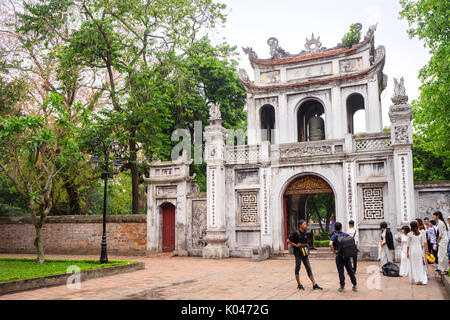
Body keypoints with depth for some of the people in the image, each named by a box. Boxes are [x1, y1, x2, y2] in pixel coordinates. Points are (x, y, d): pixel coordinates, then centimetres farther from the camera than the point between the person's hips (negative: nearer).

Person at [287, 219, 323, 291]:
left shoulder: (305, 233, 9)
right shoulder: (296, 233, -11)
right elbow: (288, 241, -10)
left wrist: (306, 245, 9)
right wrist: (295, 245, -14)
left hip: (304, 253, 6)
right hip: (298, 253, -6)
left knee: (309, 269, 4)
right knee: (297, 269, 5)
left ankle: (314, 285, 4)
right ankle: (299, 285, 16)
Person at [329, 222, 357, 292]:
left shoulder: (334, 236, -9)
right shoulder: (346, 235, 4)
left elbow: (330, 244, -26)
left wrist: (334, 251, -14)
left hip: (339, 256, -4)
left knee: (341, 271, 3)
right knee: (350, 270, 11)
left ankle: (342, 286, 5)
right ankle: (354, 286, 17)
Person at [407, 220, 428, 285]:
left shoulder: (410, 234, -9)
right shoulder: (421, 234, 2)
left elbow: (408, 244, -5)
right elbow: (422, 244, 6)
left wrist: (407, 252, 2)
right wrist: (421, 251, 16)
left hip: (412, 250, -3)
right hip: (419, 250, 3)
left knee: (413, 265, 5)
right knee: (420, 265, 9)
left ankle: (416, 280, 6)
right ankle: (423, 280, 7)